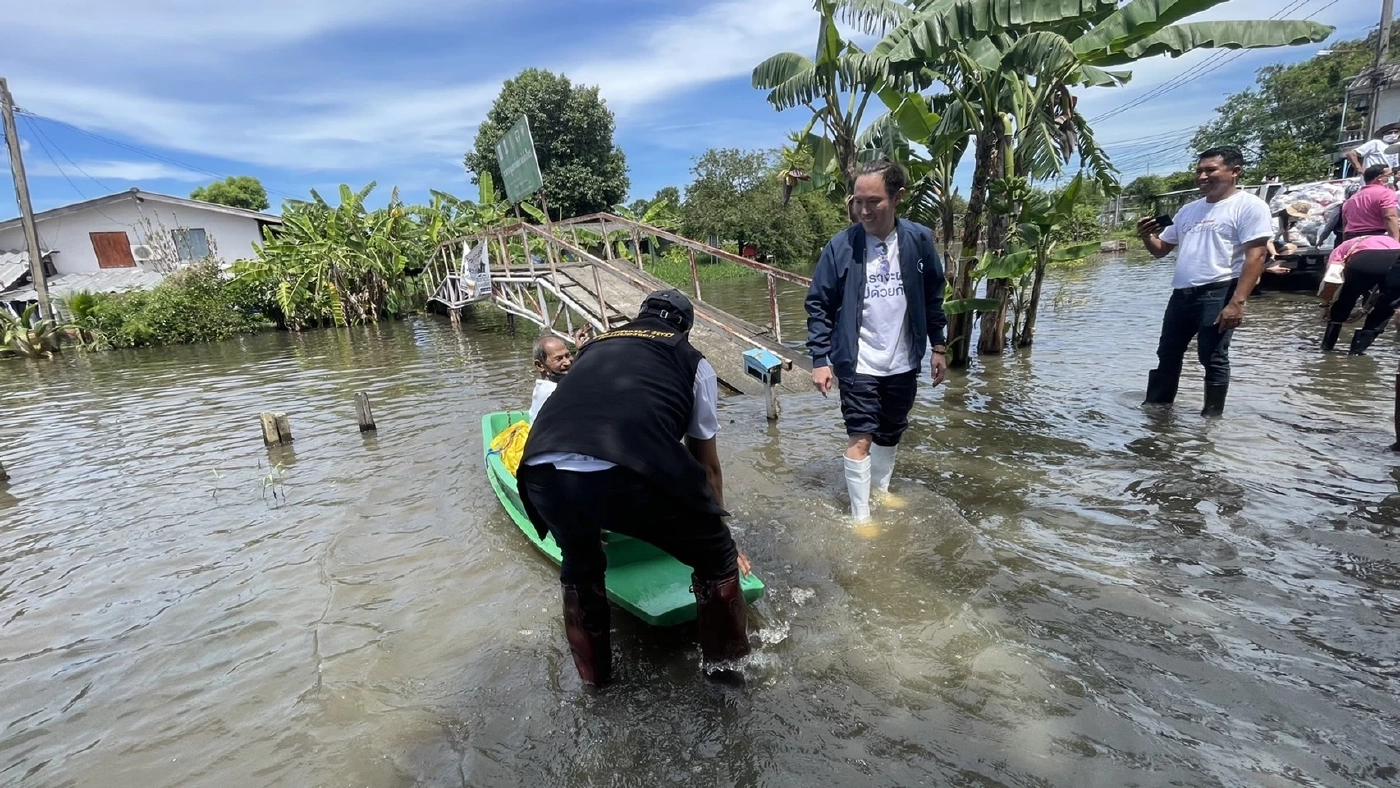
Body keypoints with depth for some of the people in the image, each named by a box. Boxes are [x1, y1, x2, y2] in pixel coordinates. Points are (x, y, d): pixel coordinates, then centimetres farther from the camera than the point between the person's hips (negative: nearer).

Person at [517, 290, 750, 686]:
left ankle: (592, 676, 51)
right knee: (716, 559, 24)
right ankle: (728, 663, 42)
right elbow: (707, 466, 30)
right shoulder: (692, 360, 24)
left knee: (579, 567, 36)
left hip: (541, 472, 5)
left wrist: (594, 517, 62)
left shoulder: (595, 346, 34)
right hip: (628, 474, -4)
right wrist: (713, 528, 48)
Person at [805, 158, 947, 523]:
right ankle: (861, 516, 8)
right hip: (858, 363, -3)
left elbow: (933, 297, 8)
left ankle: (881, 490, 40)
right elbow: (819, 305, -7)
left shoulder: (920, 240, -4)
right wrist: (820, 359, -12)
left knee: (891, 434, 18)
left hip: (903, 363, 4)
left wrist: (938, 346, 9)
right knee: (861, 438, -6)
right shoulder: (841, 246, -11)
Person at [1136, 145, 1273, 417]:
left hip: (1218, 293, -7)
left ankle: (1211, 416, 8)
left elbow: (1255, 256, -11)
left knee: (1213, 359, -3)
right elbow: (1160, 250, 22)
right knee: (1167, 355, 12)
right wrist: (1146, 236, -2)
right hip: (1181, 293, 7)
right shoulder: (1188, 209, 18)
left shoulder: (1249, 205, -3)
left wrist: (1238, 302, -21)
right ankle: (1155, 408, 23)